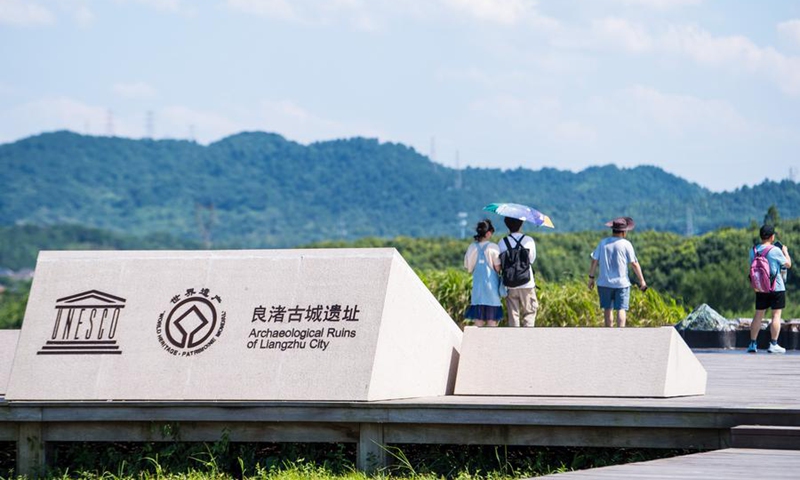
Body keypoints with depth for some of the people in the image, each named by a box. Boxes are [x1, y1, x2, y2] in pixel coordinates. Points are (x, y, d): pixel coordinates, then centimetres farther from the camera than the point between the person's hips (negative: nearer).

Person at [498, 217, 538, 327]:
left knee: (513, 315, 6)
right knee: (529, 312, 6)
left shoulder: (502, 242, -1)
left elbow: (500, 264, 3)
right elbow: (532, 259, 6)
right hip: (527, 284, -1)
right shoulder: (529, 240, -5)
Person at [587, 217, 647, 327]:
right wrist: (642, 281, 2)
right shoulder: (626, 244, -7)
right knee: (621, 309, -4)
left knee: (607, 308, 14)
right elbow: (634, 264, -6)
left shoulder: (603, 243, 3)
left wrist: (591, 277, 15)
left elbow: (594, 261, 4)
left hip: (604, 282, 3)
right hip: (621, 282, -3)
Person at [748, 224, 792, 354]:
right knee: (776, 314, 1)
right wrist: (785, 251, 12)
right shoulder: (775, 250, -14)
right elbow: (788, 264, -3)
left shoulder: (753, 251, 2)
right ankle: (773, 344, -1)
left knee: (758, 315, 9)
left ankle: (752, 344, 8)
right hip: (777, 288, -5)